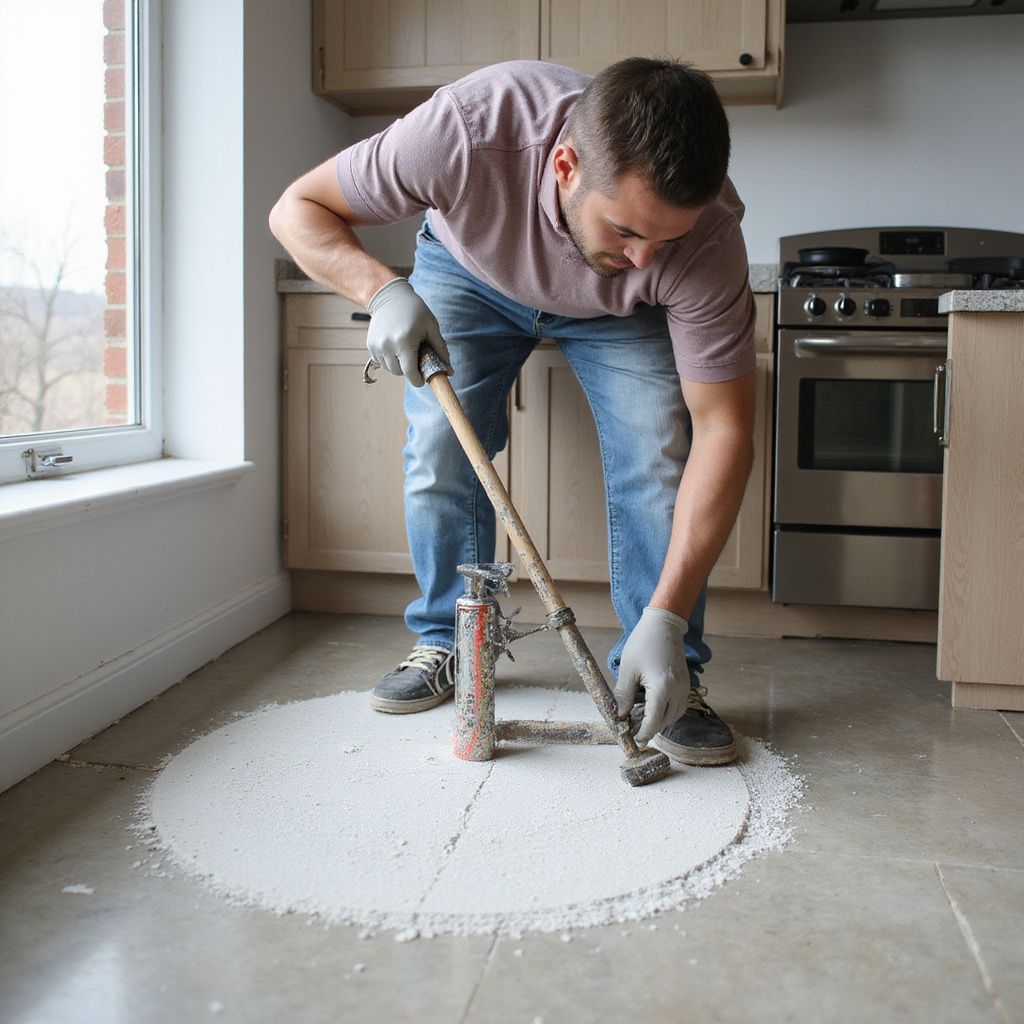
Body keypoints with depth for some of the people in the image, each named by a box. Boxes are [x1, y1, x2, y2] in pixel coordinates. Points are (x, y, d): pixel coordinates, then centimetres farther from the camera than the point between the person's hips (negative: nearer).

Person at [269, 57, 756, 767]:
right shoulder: (464, 131, -42)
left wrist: (665, 620, -38)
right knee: (440, 452, -10)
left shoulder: (707, 237, -39)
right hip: (469, 268, 1)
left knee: (660, 459, -18)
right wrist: (383, 290, -45)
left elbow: (723, 431, -33)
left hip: (618, 311, 0)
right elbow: (299, 209, -25)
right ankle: (446, 645, 11)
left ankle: (670, 676, -4)